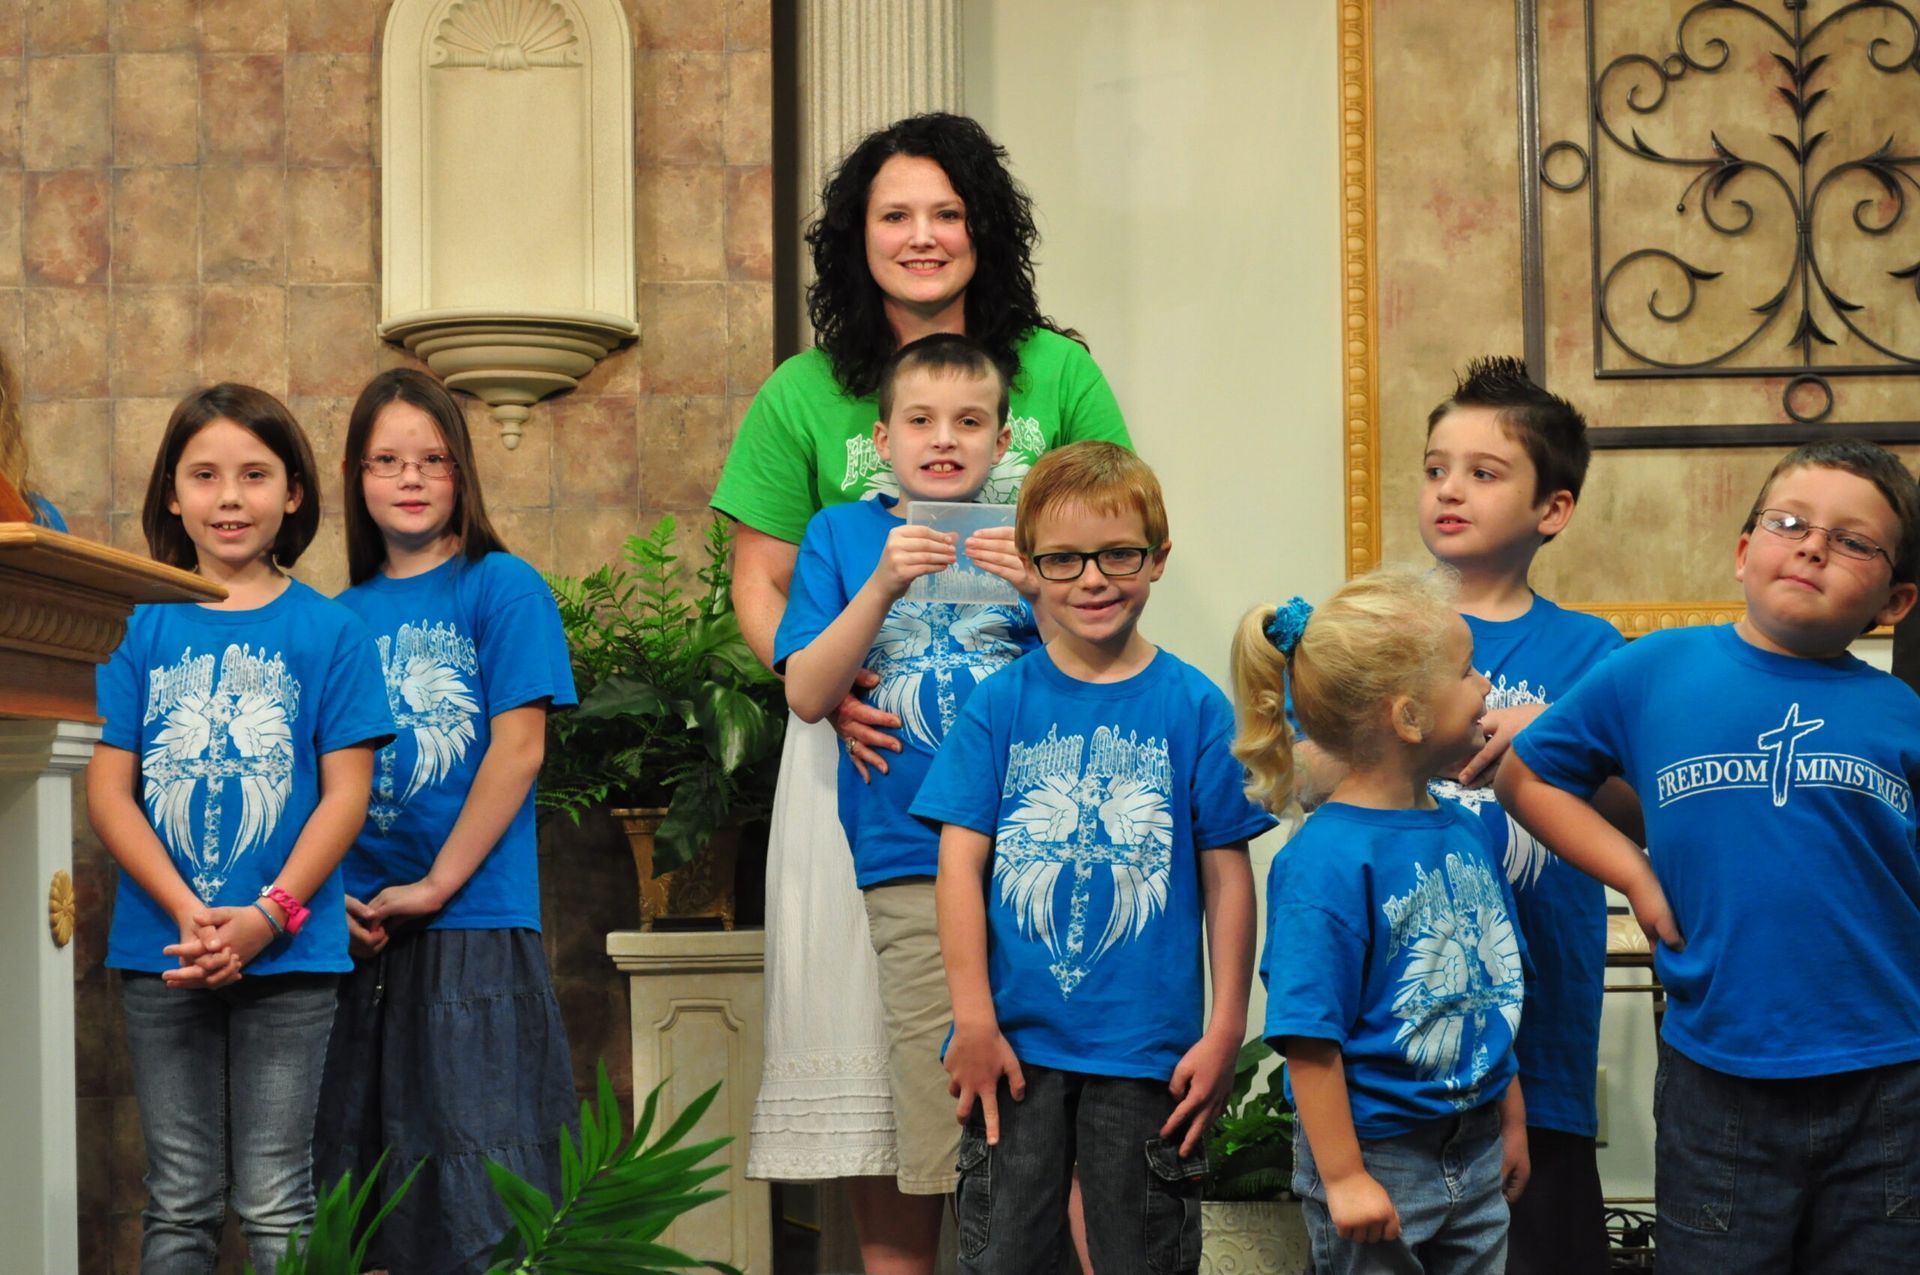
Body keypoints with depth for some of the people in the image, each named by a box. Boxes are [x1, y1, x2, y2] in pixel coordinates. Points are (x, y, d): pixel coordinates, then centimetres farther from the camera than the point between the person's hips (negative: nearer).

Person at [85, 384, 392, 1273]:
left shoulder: (328, 632, 1)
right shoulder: (140, 628, 4)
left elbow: (345, 794, -2)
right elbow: (108, 793, 0)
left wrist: (268, 915, -15)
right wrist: (189, 914, -13)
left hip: (289, 953, -1)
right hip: (161, 950, 2)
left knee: (275, 1203, 3)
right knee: (179, 1201, 9)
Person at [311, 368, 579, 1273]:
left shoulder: (502, 588, -1)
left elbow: (518, 750, -8)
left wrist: (435, 886, -12)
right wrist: (334, 895, -6)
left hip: (474, 925, -5)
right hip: (358, 931, 5)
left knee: (479, 1195, -4)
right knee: (364, 1188, 8)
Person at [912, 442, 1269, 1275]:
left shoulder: (1194, 707, -1)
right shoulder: (1000, 704, 0)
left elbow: (1227, 875, 1)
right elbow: (961, 864, -2)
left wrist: (1225, 1031, -2)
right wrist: (974, 1020, -7)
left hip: (1149, 1049, 0)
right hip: (1016, 1043, 1)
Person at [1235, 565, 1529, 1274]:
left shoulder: (1468, 834, 4)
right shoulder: (1326, 862, -20)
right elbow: (1311, 1039, -21)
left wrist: (1512, 1122, 19)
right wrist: (1344, 1179, -20)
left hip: (1476, 1158, 7)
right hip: (1378, 1160, -7)